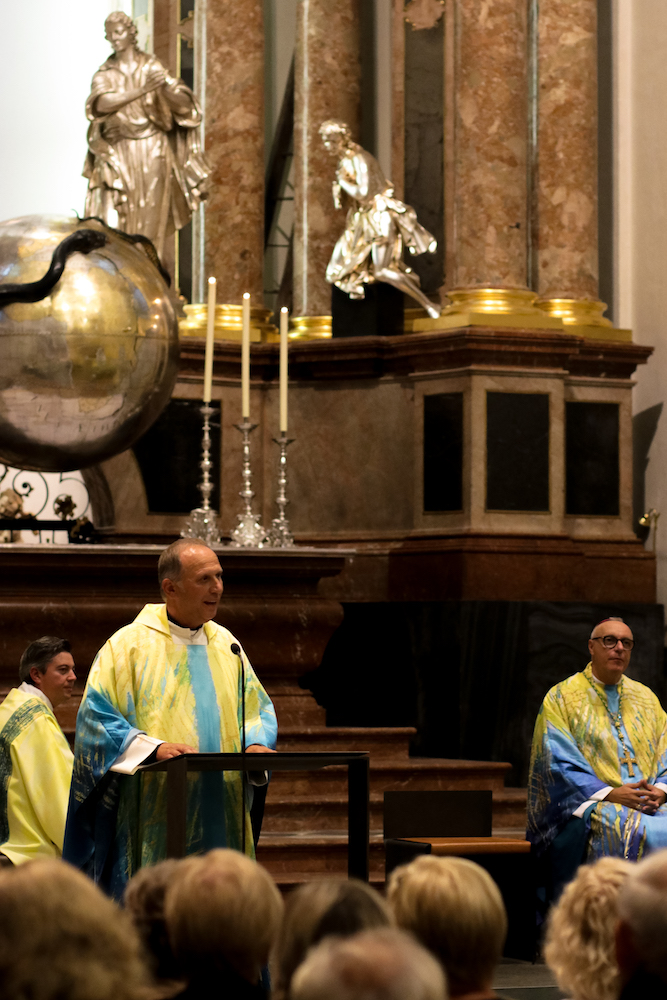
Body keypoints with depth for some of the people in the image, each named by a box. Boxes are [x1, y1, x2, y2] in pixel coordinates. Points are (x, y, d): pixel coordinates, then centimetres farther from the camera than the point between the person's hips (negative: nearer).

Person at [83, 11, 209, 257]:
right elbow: (102, 103, -16)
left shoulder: (152, 67, 4)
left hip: (152, 153, -1)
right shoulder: (105, 74, 6)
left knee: (149, 220, -4)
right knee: (113, 223, -11)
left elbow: (184, 103, -4)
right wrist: (141, 91, -29)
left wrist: (165, 87, -26)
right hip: (119, 154, 1)